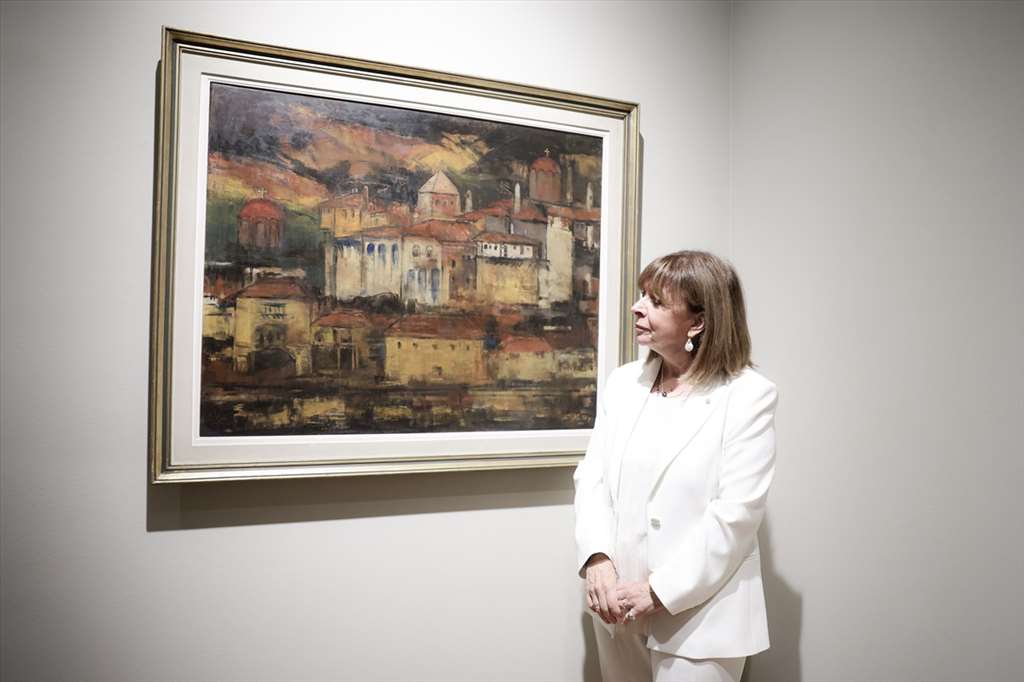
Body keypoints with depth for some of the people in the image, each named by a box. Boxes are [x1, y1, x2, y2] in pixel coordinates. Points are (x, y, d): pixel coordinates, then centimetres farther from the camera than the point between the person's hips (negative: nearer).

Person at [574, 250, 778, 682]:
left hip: (698, 615, -4)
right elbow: (592, 475, 3)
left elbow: (737, 512, -15)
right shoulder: (622, 383, 5)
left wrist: (660, 591, -17)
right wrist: (597, 559, -12)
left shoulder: (749, 396, -10)